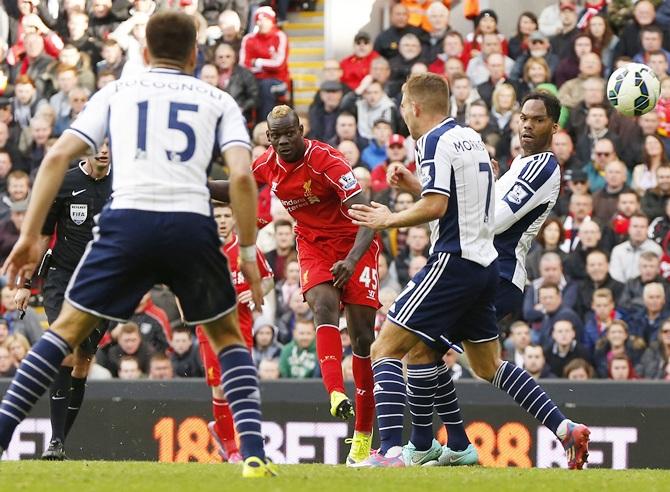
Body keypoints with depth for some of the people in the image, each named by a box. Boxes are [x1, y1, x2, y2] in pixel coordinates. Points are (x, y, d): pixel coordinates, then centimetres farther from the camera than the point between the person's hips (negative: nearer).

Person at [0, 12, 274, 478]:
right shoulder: (218, 100, 18)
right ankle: (254, 452, 7)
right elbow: (242, 176, 2)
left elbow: (58, 157, 9)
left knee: (68, 329, 11)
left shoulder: (115, 92, 20)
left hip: (127, 219, 0)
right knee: (228, 335, 21)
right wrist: (248, 252, 7)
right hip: (192, 225, 0)